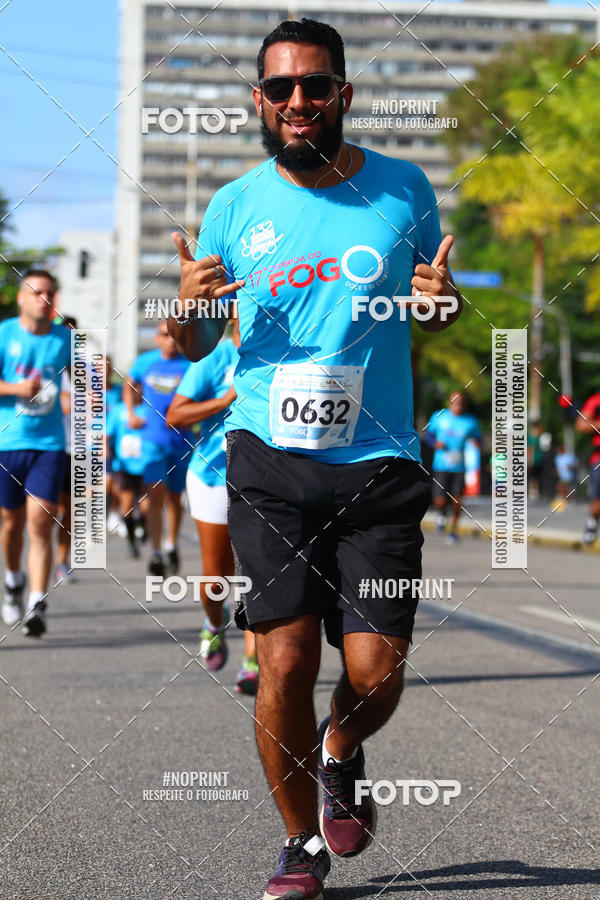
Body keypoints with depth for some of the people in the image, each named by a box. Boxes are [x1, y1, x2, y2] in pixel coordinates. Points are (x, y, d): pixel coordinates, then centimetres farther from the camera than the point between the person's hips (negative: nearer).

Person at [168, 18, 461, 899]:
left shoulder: (403, 190, 4)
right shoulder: (234, 208, 5)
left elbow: (435, 316, 18)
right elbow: (195, 348, 15)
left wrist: (443, 300, -6)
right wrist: (188, 310, -9)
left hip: (378, 463, 0)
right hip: (269, 461, 0)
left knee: (375, 671, -7)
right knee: (285, 660, -6)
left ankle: (340, 756, 30)